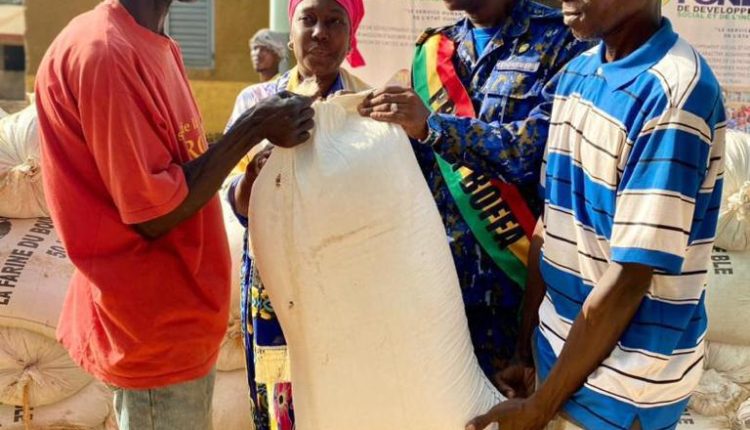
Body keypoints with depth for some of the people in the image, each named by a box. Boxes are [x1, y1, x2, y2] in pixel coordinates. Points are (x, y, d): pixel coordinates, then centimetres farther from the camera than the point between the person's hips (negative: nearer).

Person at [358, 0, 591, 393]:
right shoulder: (433, 50, 11)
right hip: (446, 274, 5)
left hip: (526, 274, -4)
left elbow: (545, 144, -20)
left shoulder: (559, 38, -6)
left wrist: (432, 127, -25)